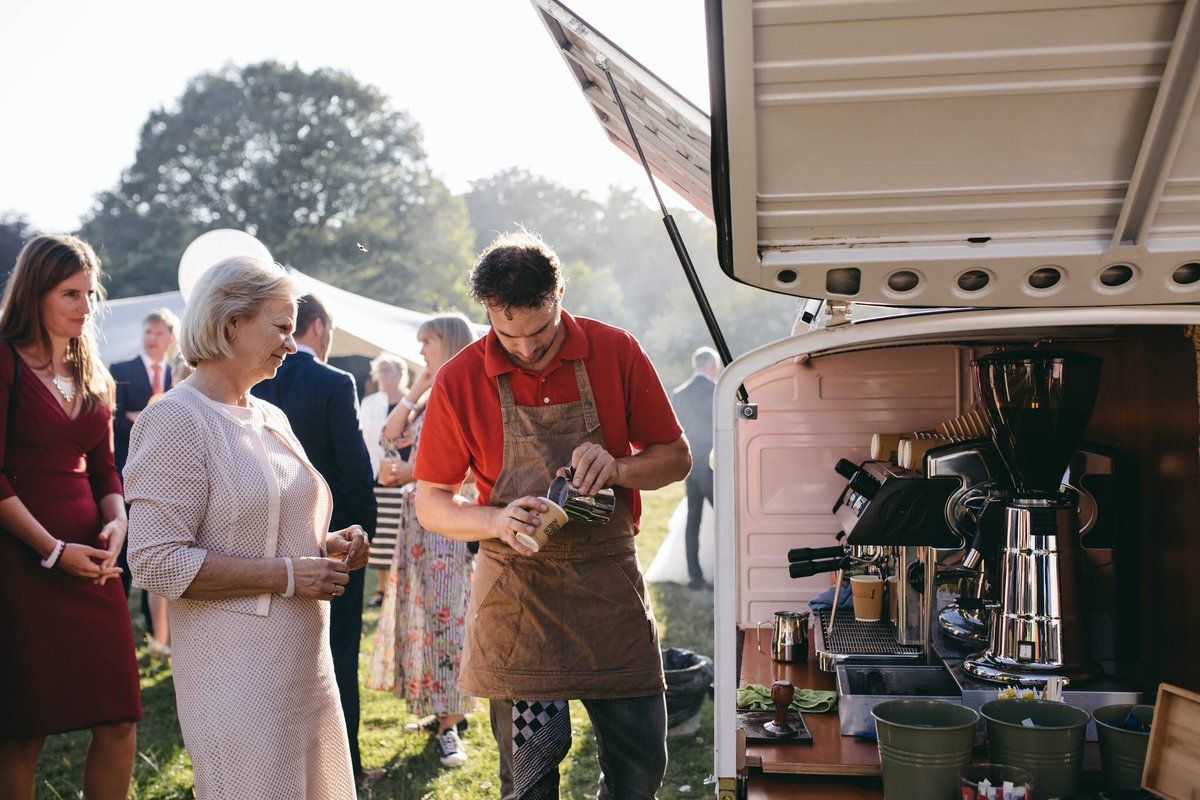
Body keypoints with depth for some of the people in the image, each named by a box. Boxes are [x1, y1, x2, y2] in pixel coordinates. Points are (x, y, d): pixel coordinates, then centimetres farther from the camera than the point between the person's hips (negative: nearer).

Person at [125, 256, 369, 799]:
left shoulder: (270, 417, 14)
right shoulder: (175, 420, -12)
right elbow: (156, 563, -19)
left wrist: (326, 546, 6)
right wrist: (285, 574, -20)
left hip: (305, 661, 8)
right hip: (238, 669, -8)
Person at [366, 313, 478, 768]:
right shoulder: (430, 400, 15)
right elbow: (391, 435, 7)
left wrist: (414, 470, -17)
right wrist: (416, 389, 3)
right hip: (418, 514, 8)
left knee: (446, 612, -6)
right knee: (421, 611, 10)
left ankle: (449, 724, 1)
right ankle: (444, 708, 20)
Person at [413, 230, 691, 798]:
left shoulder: (616, 352, -1)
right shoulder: (460, 380, -4)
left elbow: (676, 458, 6)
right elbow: (430, 505, 2)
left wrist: (617, 468, -15)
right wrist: (496, 521, -17)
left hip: (612, 581, 2)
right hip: (514, 594, -1)